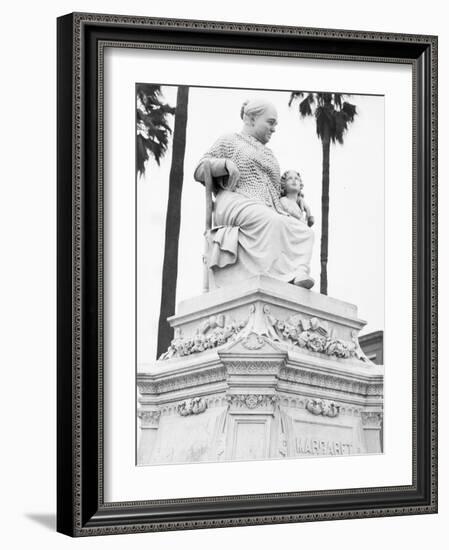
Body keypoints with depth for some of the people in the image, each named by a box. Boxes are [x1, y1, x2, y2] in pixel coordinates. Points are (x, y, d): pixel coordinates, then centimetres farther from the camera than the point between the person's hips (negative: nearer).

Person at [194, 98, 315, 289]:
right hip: (234, 202, -6)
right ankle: (276, 276, -53)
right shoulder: (230, 141, 20)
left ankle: (299, 272, -50)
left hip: (266, 210, 6)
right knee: (272, 222, -39)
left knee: (304, 231, -26)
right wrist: (226, 164, -7)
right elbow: (200, 171, 12)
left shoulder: (268, 154, 38)